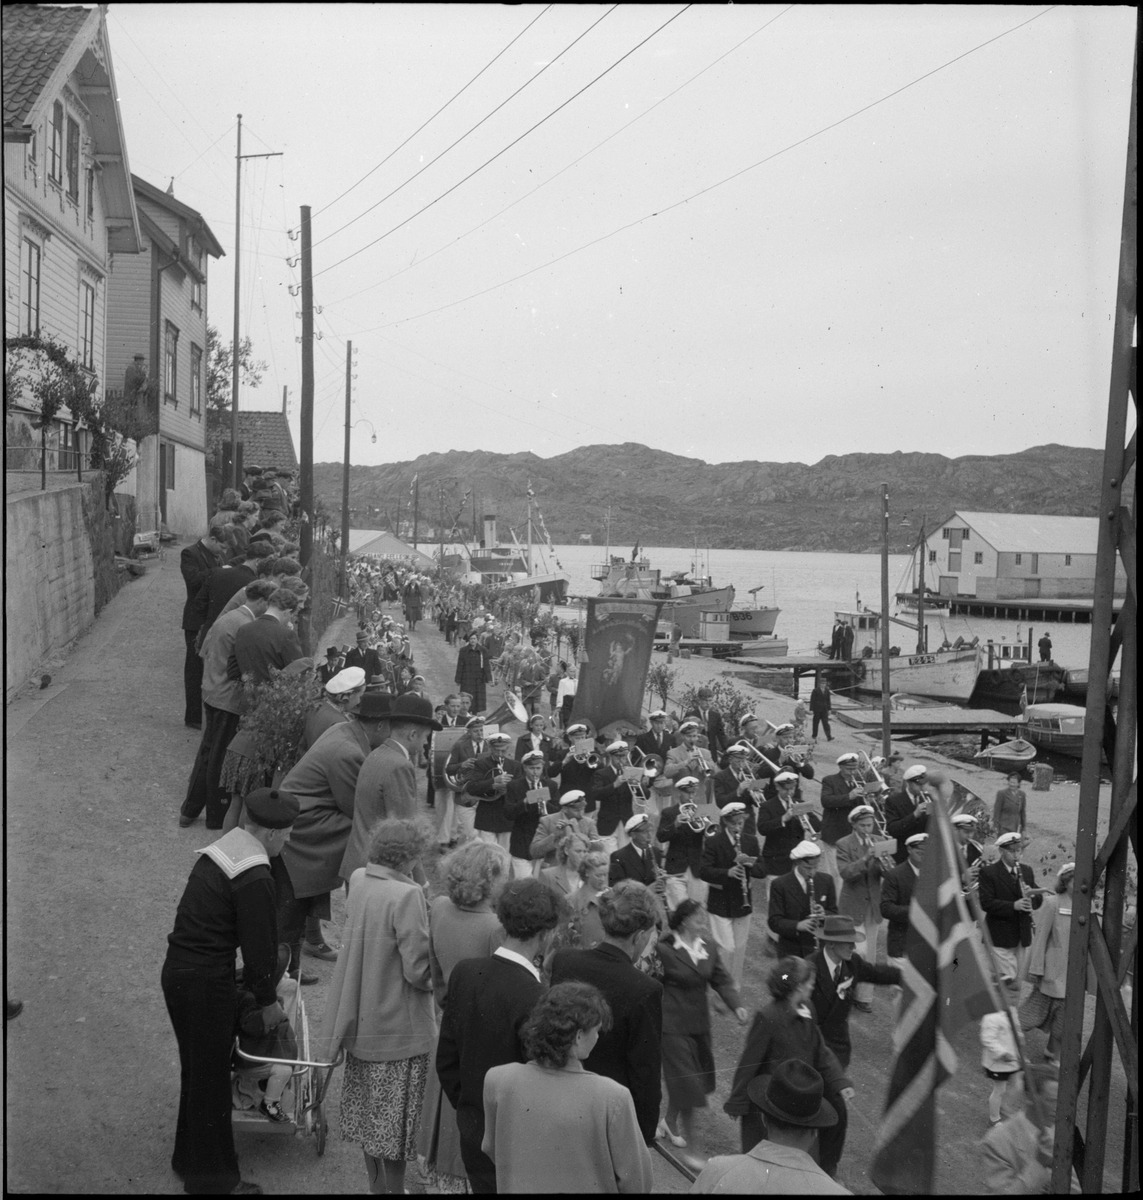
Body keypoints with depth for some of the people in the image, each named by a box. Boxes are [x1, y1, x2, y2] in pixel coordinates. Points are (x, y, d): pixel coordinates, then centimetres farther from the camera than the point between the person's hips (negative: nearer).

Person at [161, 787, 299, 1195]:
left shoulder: (220, 849, 8)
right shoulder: (254, 878, -21)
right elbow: (258, 946, -17)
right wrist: (268, 1000, -3)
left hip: (177, 971, 9)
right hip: (206, 982, -9)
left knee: (196, 1068, 22)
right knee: (212, 1074, 4)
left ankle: (189, 1158, 38)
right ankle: (212, 1177, 17)